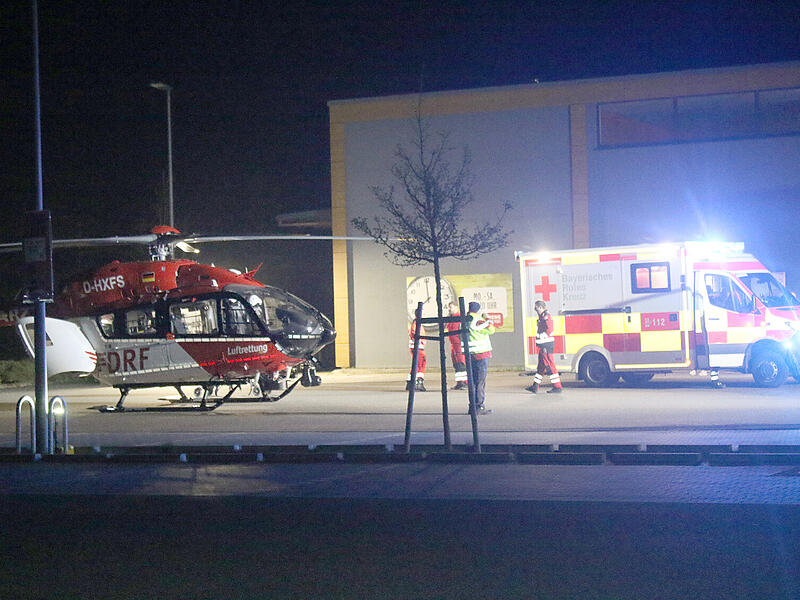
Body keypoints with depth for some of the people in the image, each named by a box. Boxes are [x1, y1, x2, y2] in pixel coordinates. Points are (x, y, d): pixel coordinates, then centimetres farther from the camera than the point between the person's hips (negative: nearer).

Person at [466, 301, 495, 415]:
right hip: (481, 354, -8)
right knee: (480, 381, -4)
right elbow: (491, 330, -11)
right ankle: (479, 406, -4)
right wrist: (487, 319, 2)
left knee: (473, 381, 12)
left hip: (470, 355, 8)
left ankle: (473, 406, 15)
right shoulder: (477, 321, -12)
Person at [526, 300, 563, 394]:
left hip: (546, 345, -11)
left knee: (550, 366, -9)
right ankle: (535, 387, 20)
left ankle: (557, 387, -8)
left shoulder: (546, 317, -13)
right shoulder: (542, 317, 19)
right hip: (543, 346, 11)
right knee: (541, 366, 14)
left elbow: (549, 331, -21)